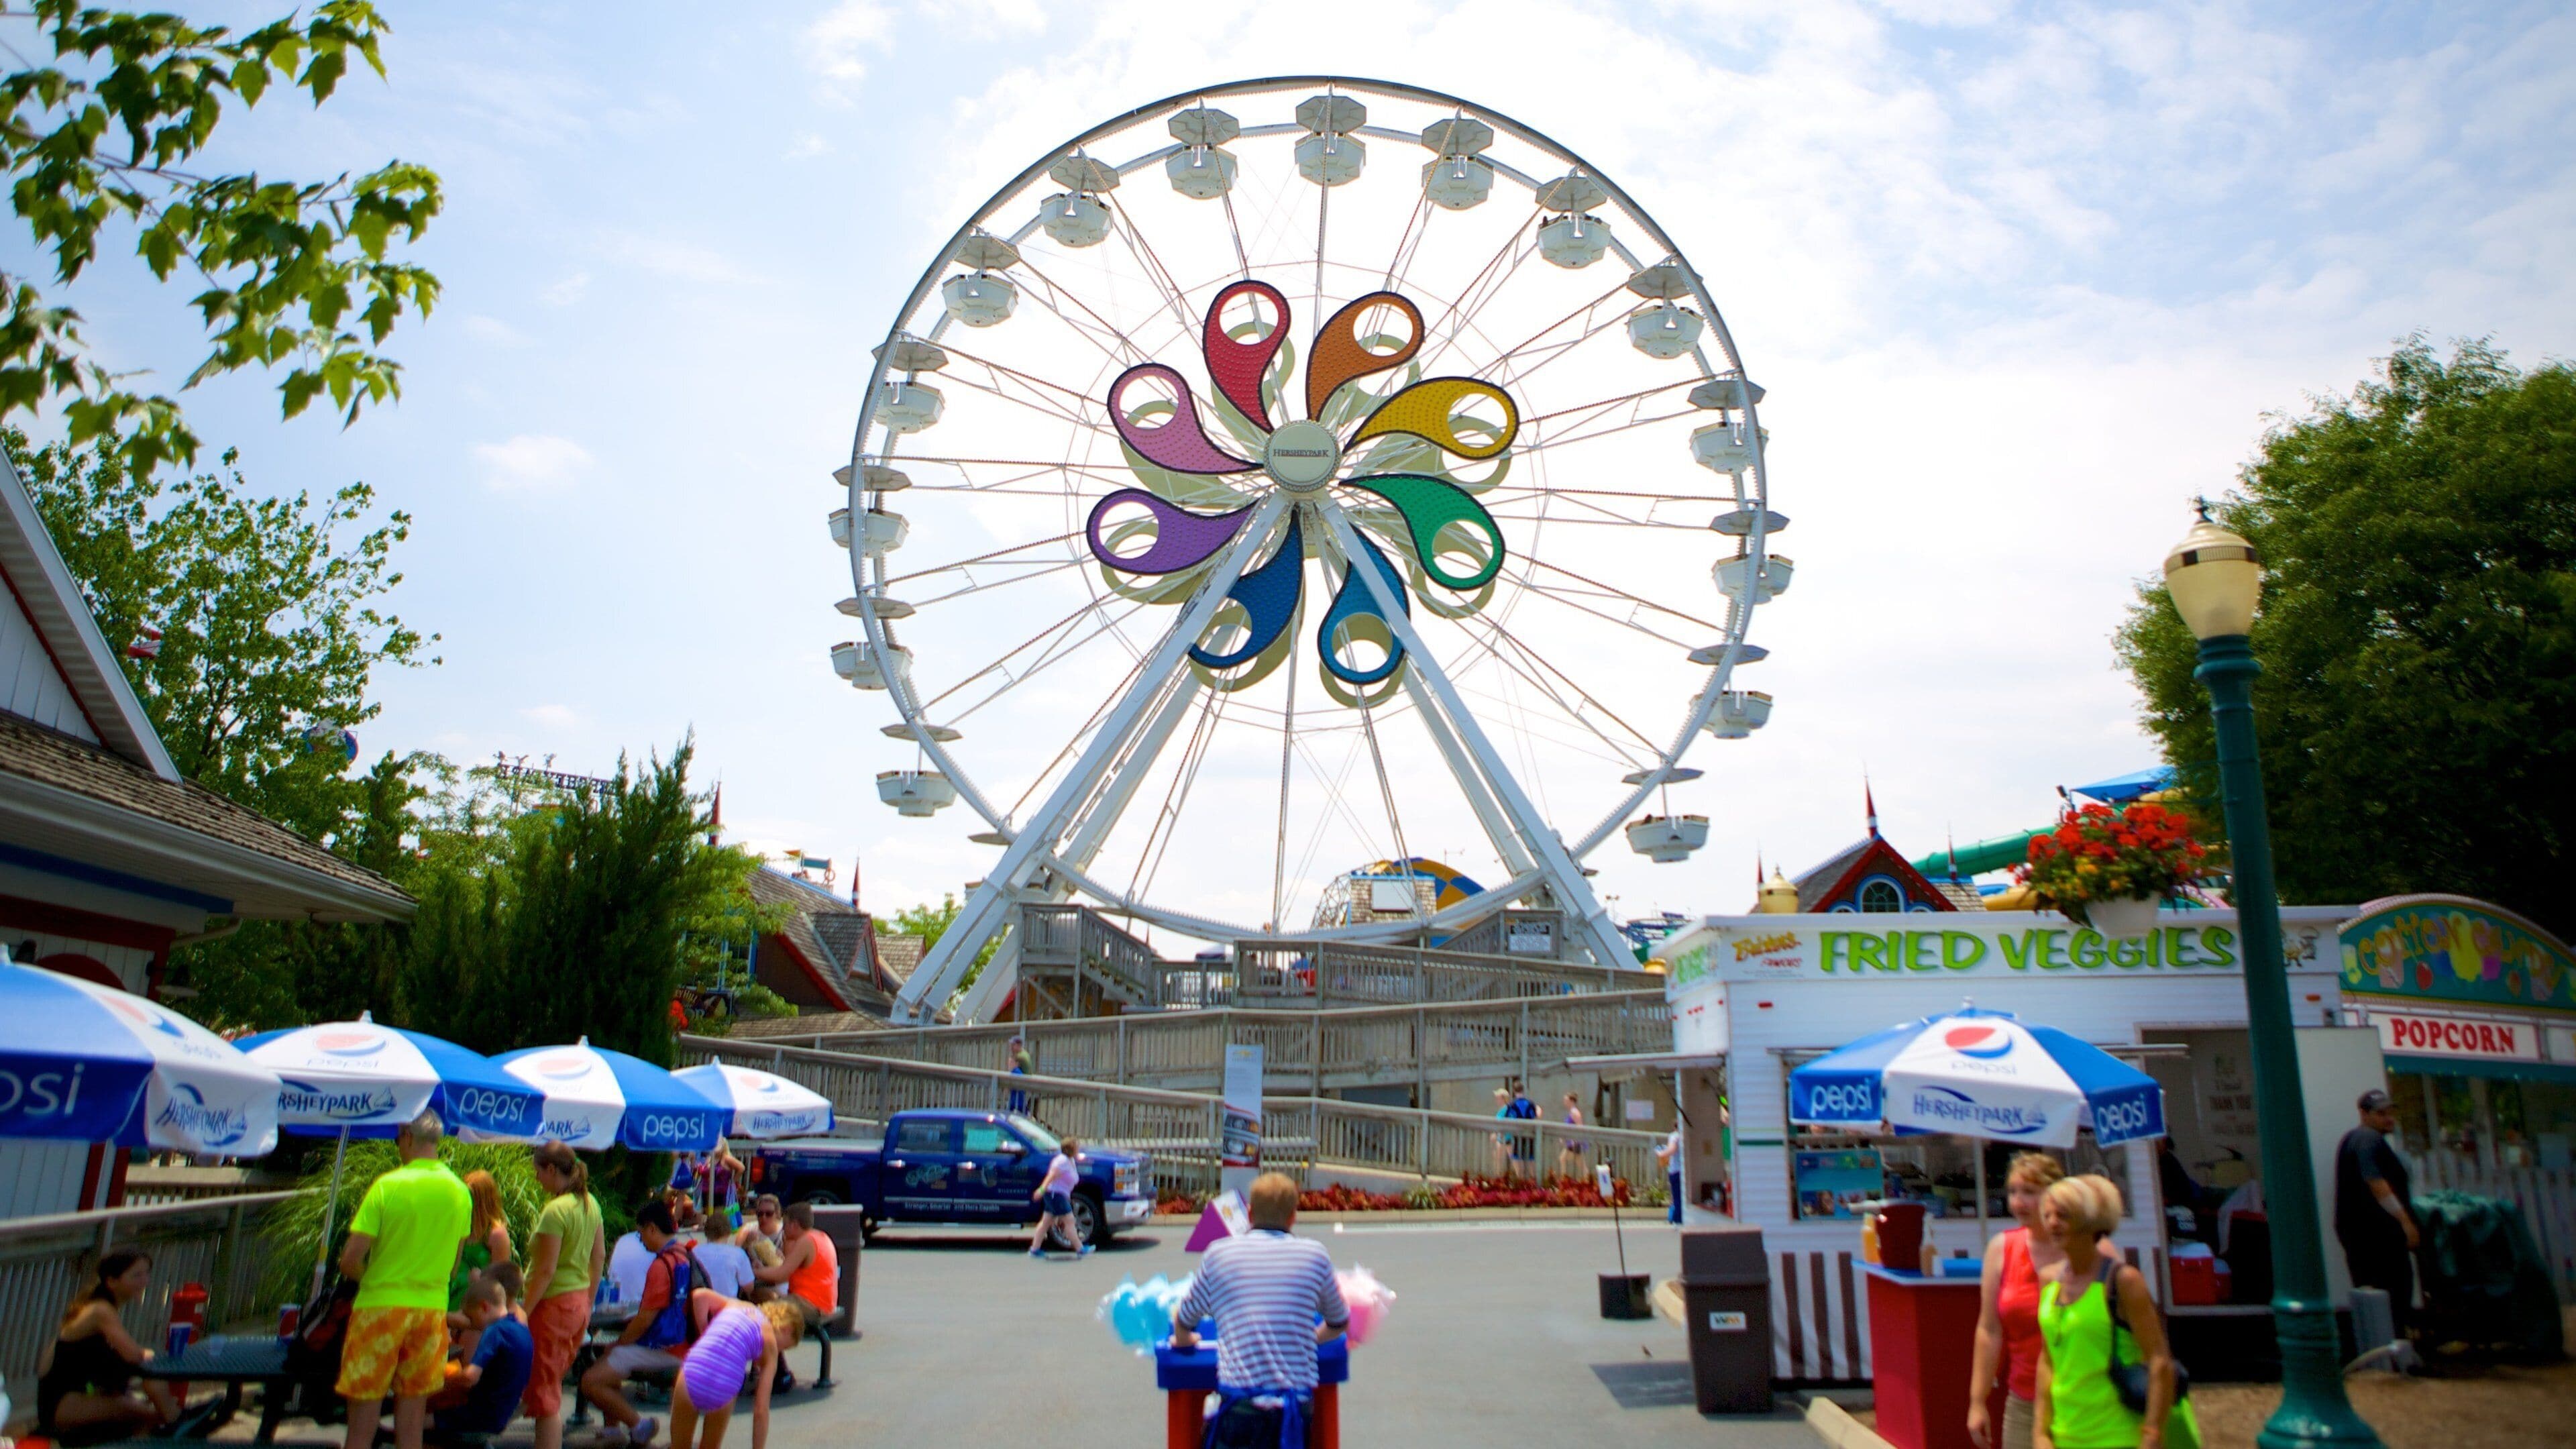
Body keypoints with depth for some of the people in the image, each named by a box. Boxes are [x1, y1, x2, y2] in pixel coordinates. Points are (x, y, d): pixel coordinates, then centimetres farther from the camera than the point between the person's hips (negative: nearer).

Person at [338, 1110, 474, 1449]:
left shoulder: (386, 1186, -10)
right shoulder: (460, 1192, 3)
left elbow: (350, 1260, -12)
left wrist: (368, 1278, 8)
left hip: (380, 1305, -4)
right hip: (432, 1308, 4)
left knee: (363, 1415, 5)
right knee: (412, 1419, 12)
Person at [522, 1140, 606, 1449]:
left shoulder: (555, 1210, -19)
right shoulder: (590, 1203, 7)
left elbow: (546, 1270, -20)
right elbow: (600, 1256, 13)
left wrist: (523, 1314, -15)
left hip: (554, 1305, -8)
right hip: (580, 1302, 8)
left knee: (544, 1391, 1)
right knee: (553, 1383, 19)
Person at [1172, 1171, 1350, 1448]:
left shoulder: (1218, 1252, 6)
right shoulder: (1314, 1254, 8)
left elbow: (1184, 1321, 20)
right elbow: (1339, 1325, 24)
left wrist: (1183, 1339, 43)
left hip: (1239, 1404, -1)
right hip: (1298, 1402, 1)